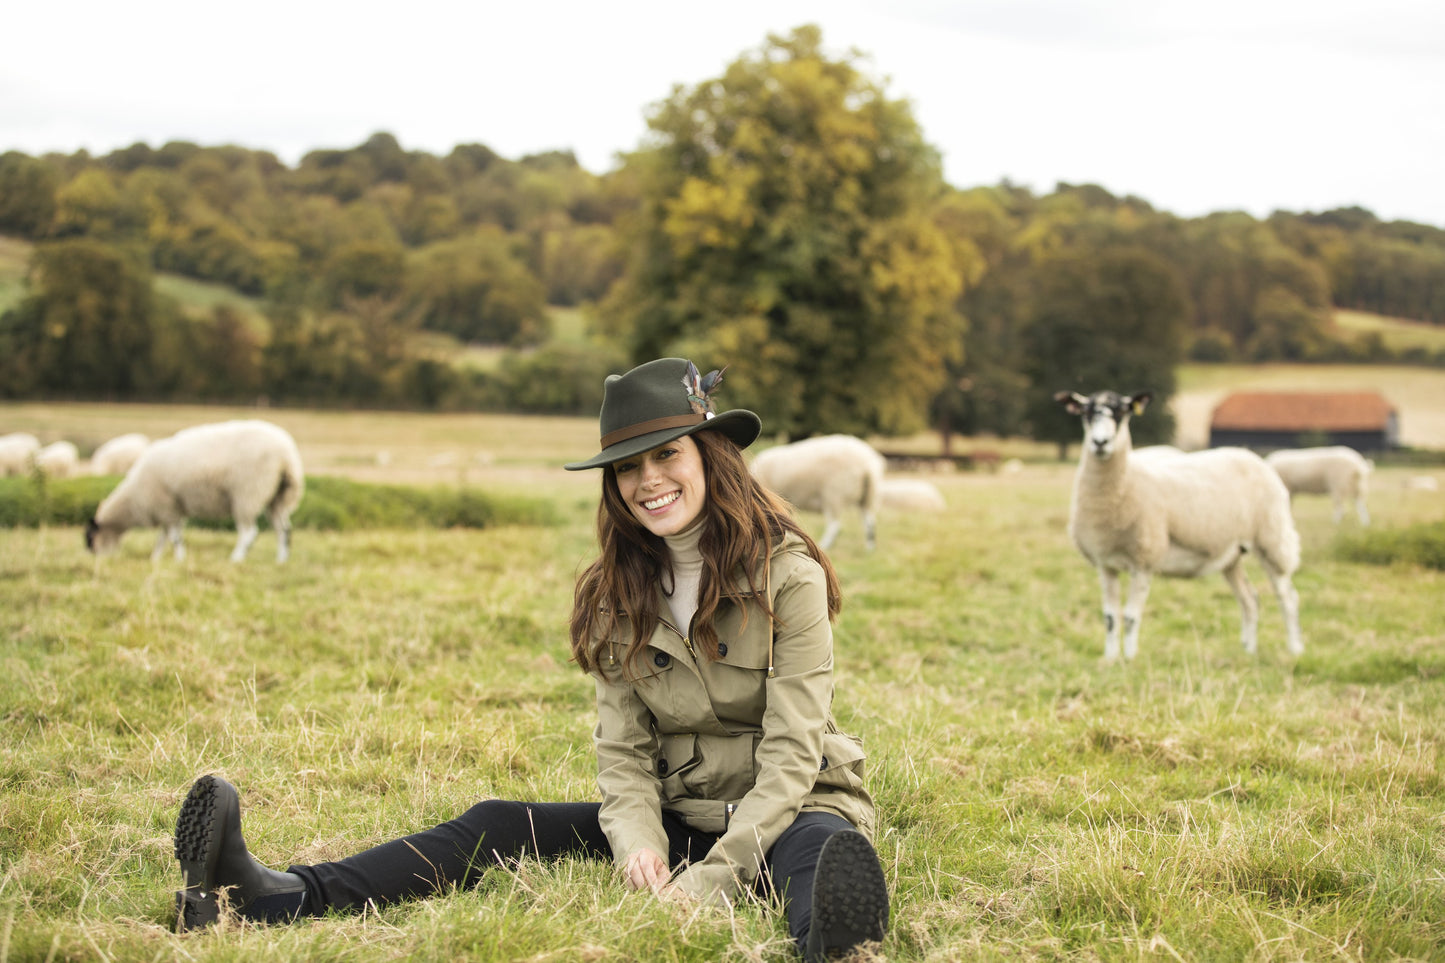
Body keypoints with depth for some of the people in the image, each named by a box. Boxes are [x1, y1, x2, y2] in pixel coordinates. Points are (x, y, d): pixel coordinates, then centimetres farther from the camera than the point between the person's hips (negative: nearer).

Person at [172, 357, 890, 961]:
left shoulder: (788, 576, -12)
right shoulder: (620, 592, 5)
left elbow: (791, 754, -17)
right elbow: (624, 750, 0)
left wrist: (710, 884, -28)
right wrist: (640, 848, -21)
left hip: (791, 811, -5)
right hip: (677, 817, 5)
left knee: (821, 850, -40)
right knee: (500, 826, -12)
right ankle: (275, 898, -27)